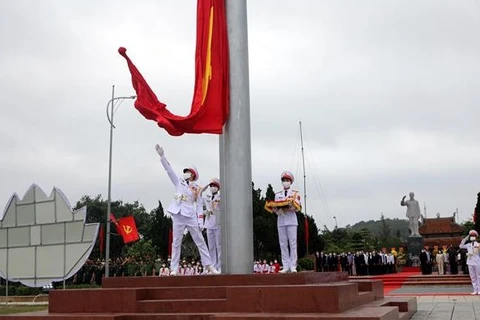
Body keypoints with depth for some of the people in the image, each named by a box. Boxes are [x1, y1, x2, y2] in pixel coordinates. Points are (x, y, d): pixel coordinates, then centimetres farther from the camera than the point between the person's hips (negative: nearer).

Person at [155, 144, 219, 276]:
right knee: (176, 243, 3)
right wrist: (162, 156, -5)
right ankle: (174, 268, 6)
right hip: (178, 216, 1)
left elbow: (199, 206, 5)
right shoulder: (179, 182, 11)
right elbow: (169, 170, 4)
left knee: (200, 242, 0)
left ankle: (209, 266, 3)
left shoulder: (197, 189, 7)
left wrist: (200, 222, -4)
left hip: (191, 217, -1)